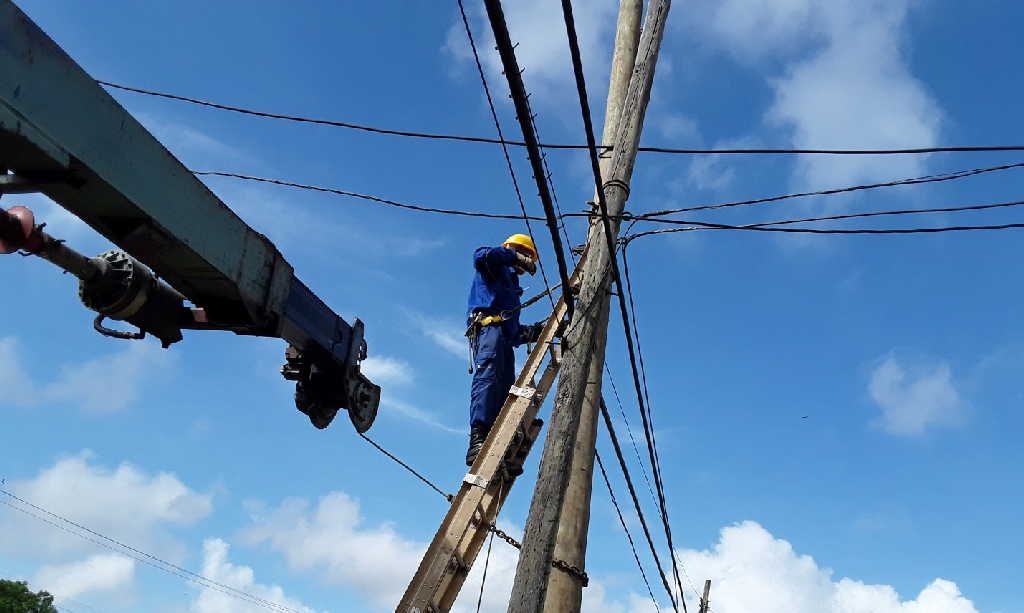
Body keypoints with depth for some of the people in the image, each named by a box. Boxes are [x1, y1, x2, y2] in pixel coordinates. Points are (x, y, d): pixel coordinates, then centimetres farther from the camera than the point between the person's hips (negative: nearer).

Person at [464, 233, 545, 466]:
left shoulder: (511, 285, 39)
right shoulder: (497, 268, 18)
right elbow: (481, 255, -11)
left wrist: (537, 330, 21)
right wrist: (516, 257, -7)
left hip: (504, 338, 9)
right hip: (488, 327, -9)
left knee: (505, 392, -7)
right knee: (487, 377, -28)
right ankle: (477, 440, -44)